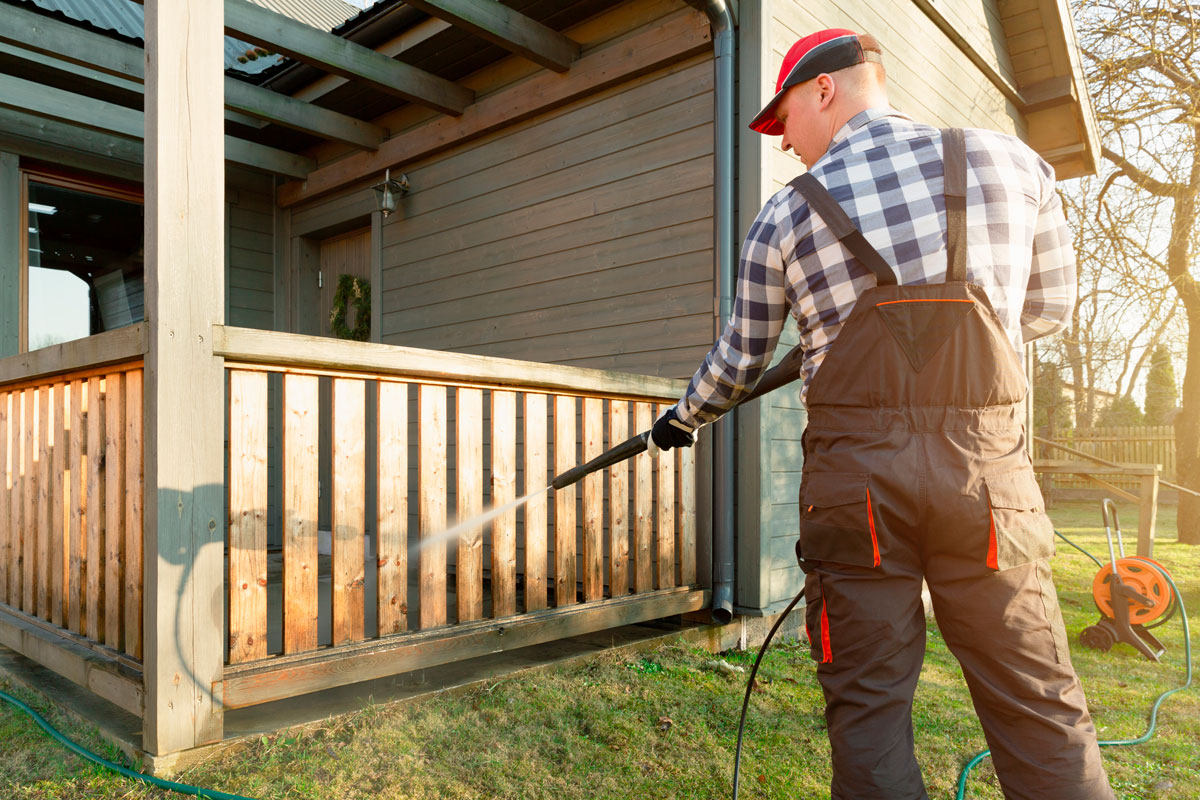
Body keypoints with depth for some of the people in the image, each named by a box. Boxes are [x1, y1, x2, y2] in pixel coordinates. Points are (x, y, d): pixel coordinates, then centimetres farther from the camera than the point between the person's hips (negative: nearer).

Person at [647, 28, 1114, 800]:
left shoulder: (784, 217, 6)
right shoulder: (1013, 162, 9)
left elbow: (739, 363, 13)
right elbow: (1050, 307, 18)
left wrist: (682, 421, 31)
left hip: (854, 475, -1)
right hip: (987, 466, 2)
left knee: (869, 704, 9)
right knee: (1039, 707, 9)